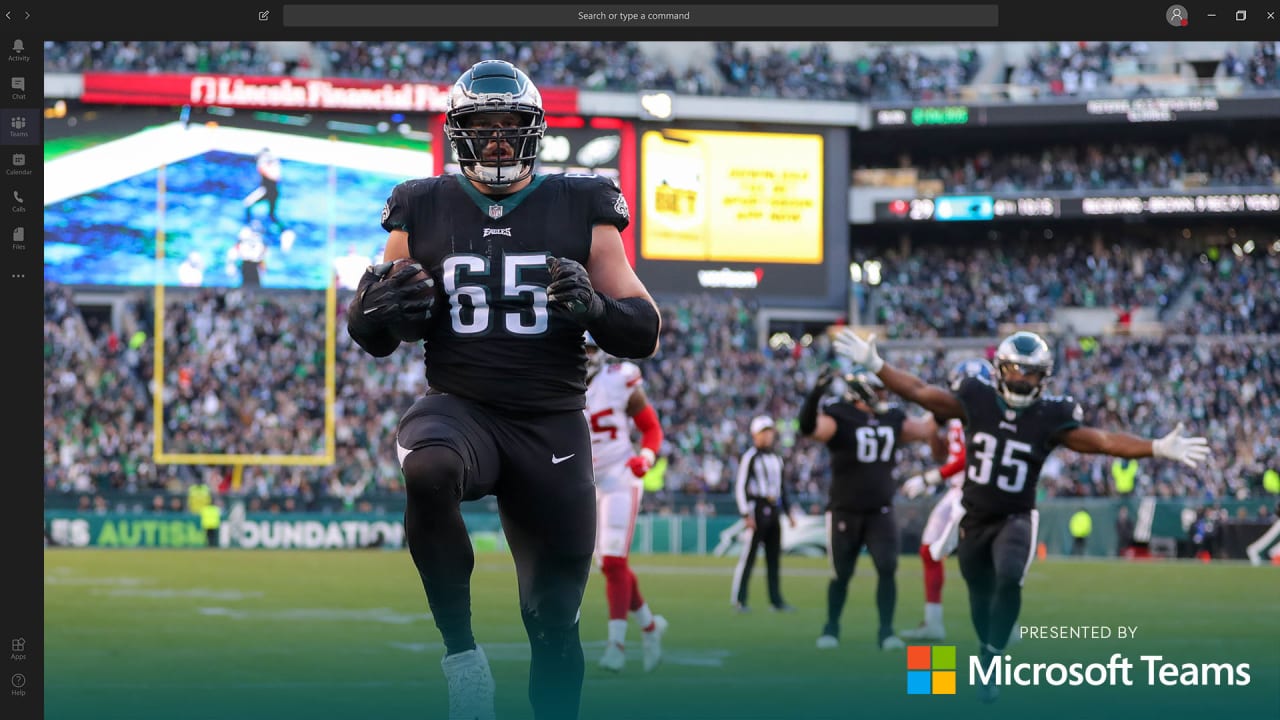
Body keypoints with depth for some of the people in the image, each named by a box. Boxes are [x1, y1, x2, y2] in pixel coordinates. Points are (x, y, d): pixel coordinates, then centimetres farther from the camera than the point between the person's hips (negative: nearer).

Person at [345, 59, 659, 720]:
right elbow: (375, 342, 14)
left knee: (554, 621, 3)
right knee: (428, 471, -37)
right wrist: (370, 314, -10)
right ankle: (460, 648, -23)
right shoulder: (423, 212, 6)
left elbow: (645, 334, 4)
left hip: (551, 425, 1)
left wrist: (596, 309, -17)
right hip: (459, 408, -1)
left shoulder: (581, 211, 4)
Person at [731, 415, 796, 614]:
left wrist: (788, 512, 18)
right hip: (757, 509, -7)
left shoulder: (776, 458, 17)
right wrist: (746, 514, -18)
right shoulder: (750, 457, -7)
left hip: (773, 511, 7)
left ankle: (776, 600, 13)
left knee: (774, 557, 9)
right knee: (748, 555, -7)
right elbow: (740, 487, -12)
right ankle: (739, 600, -5)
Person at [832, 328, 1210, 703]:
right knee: (981, 596, 13)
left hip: (1016, 518, -2)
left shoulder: (1049, 417, -11)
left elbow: (1102, 441, -15)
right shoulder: (977, 401, -8)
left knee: (1009, 580, -27)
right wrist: (874, 364, -11)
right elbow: (919, 392, -6)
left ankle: (992, 657, -11)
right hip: (974, 517, 2)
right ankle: (989, 654, 37)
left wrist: (1158, 448, -24)